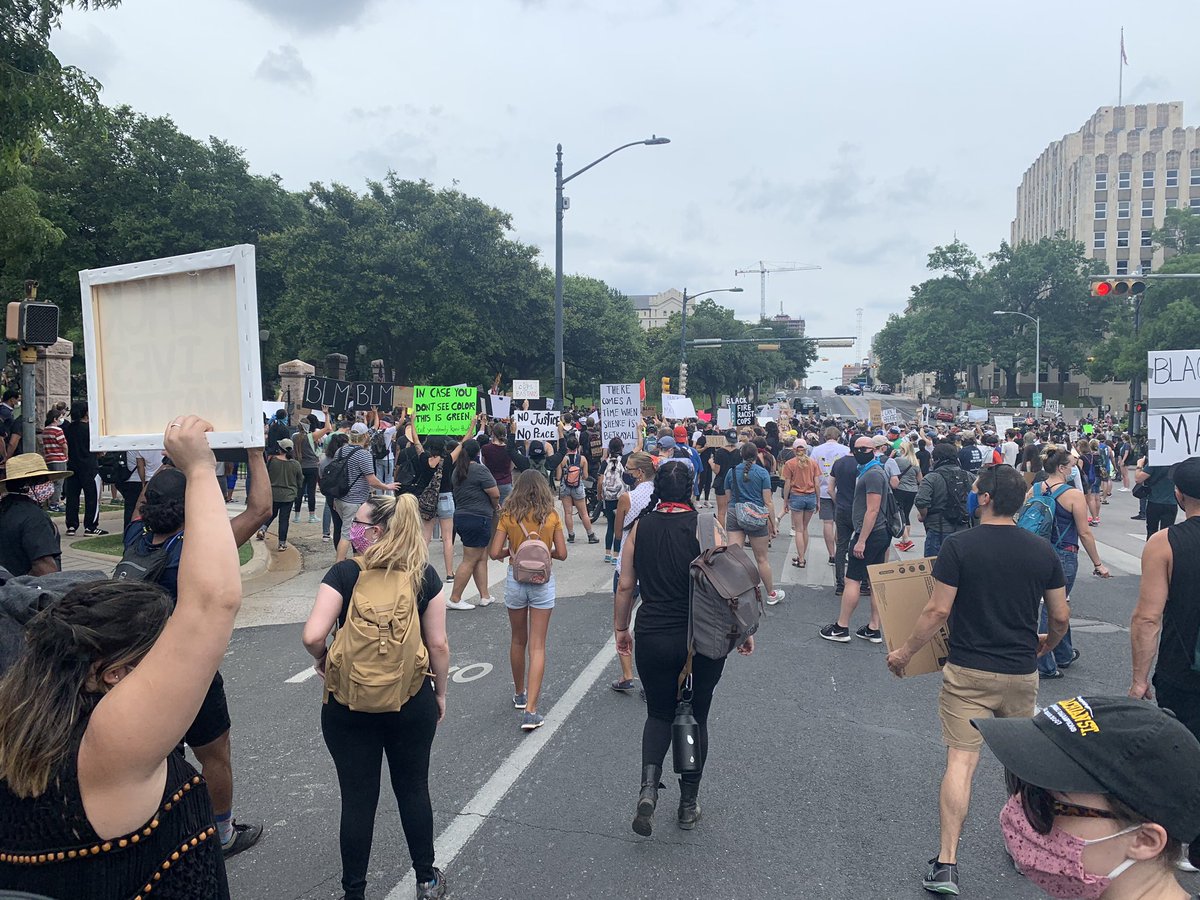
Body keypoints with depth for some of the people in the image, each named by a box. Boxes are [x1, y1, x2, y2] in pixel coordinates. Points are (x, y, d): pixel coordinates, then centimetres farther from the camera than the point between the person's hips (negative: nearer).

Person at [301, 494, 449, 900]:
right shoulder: (424, 576, -7)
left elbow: (313, 636, -20)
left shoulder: (344, 572, -12)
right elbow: (438, 644, -5)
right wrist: (440, 692, 9)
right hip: (412, 703, 2)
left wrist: (324, 662, 2)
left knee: (357, 798, 13)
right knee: (414, 790, 19)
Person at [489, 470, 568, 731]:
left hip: (515, 580, 1)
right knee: (537, 646, 1)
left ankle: (519, 694, 37)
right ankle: (530, 711, -5)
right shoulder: (551, 516, -5)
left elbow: (494, 553, -8)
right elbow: (562, 553, -3)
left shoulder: (508, 516, -5)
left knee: (518, 641, 20)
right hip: (543, 581, -1)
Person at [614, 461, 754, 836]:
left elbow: (625, 587, 2)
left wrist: (621, 629, 14)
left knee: (659, 714, 20)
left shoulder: (639, 528, -2)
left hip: (653, 639, 2)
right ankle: (688, 804, 26)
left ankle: (649, 785, -2)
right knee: (696, 717, 16)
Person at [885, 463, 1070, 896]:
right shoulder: (1042, 551, -1)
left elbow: (938, 611, -14)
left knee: (960, 760, -1)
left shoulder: (959, 545, -13)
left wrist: (904, 653, -2)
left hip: (968, 670, -4)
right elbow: (1061, 617, 6)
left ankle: (946, 865, -1)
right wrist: (1044, 646, 27)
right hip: (1022, 673, 4)